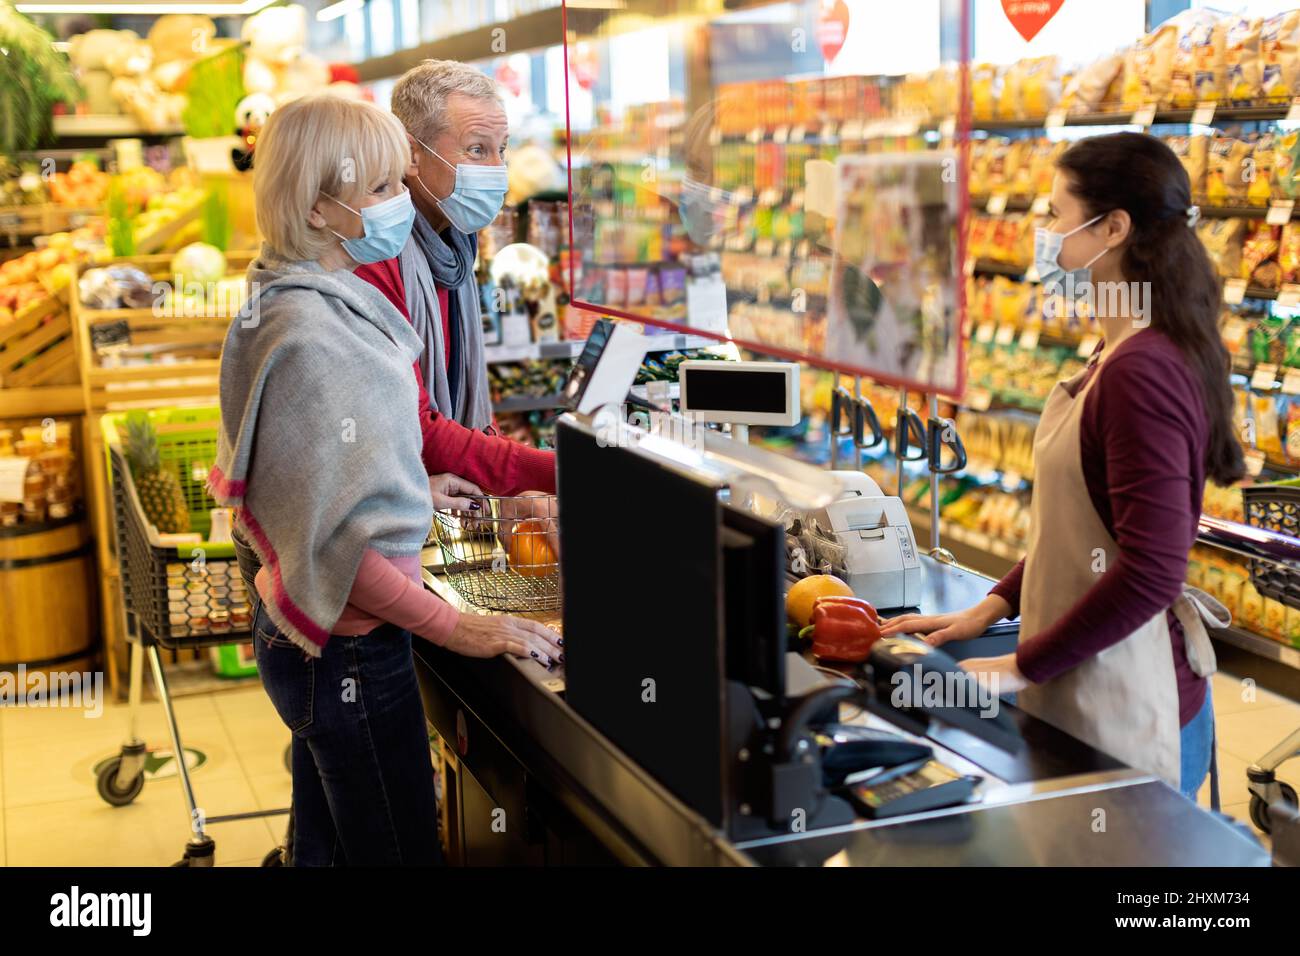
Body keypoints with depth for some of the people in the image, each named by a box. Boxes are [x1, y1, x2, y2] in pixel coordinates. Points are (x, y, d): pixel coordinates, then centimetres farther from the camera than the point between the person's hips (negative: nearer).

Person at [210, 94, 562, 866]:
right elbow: (337, 543, -25)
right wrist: (458, 628, -20)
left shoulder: (323, 304, 6)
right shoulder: (311, 339, -24)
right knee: (399, 850, 2)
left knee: (327, 844, 21)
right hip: (349, 652, -10)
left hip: (310, 640, 10)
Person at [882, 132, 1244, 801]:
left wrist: (1020, 668, -17)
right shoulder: (1119, 353, 10)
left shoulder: (1141, 371, -22)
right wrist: (992, 608, 10)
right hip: (1091, 693, 9)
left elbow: (1150, 571, -26)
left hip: (1125, 718, -9)